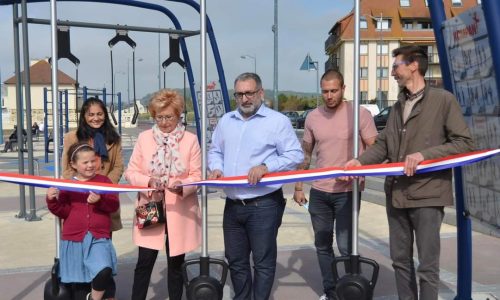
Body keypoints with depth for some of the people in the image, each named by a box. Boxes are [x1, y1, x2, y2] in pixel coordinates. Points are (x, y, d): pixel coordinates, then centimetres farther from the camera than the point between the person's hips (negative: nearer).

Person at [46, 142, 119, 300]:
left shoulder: (103, 180, 4)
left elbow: (114, 205, -4)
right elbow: (64, 212, 2)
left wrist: (100, 200, -22)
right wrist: (53, 201, -15)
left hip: (99, 238, -1)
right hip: (73, 239, 1)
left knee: (104, 271, -25)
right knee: (77, 282, 12)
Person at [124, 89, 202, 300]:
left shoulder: (190, 140, -1)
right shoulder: (144, 138, 3)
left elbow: (197, 176, -3)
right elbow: (131, 172, 3)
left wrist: (183, 186, -24)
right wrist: (148, 181, -18)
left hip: (179, 211, 0)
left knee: (175, 263, 10)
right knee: (145, 262, 3)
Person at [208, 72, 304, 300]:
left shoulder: (277, 121, -5)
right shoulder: (226, 121, 13)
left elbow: (295, 155, -8)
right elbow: (215, 150, 20)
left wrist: (266, 167, -21)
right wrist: (216, 168, -1)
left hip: (264, 205, -6)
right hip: (232, 205, 6)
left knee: (263, 262, 3)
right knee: (235, 260, 16)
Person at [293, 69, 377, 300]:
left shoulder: (360, 114, -7)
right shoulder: (313, 117, 5)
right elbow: (305, 154, 13)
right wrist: (298, 187, 11)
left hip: (347, 192, -4)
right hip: (318, 191, 5)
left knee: (345, 246, -3)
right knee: (323, 245, 13)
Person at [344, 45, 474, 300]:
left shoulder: (443, 100, -6)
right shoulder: (398, 106, 15)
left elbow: (464, 143, -9)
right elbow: (383, 144, 13)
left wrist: (425, 154, -20)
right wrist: (360, 161, -4)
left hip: (427, 194, -6)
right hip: (396, 193, 7)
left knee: (427, 265, 0)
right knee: (400, 260, 15)